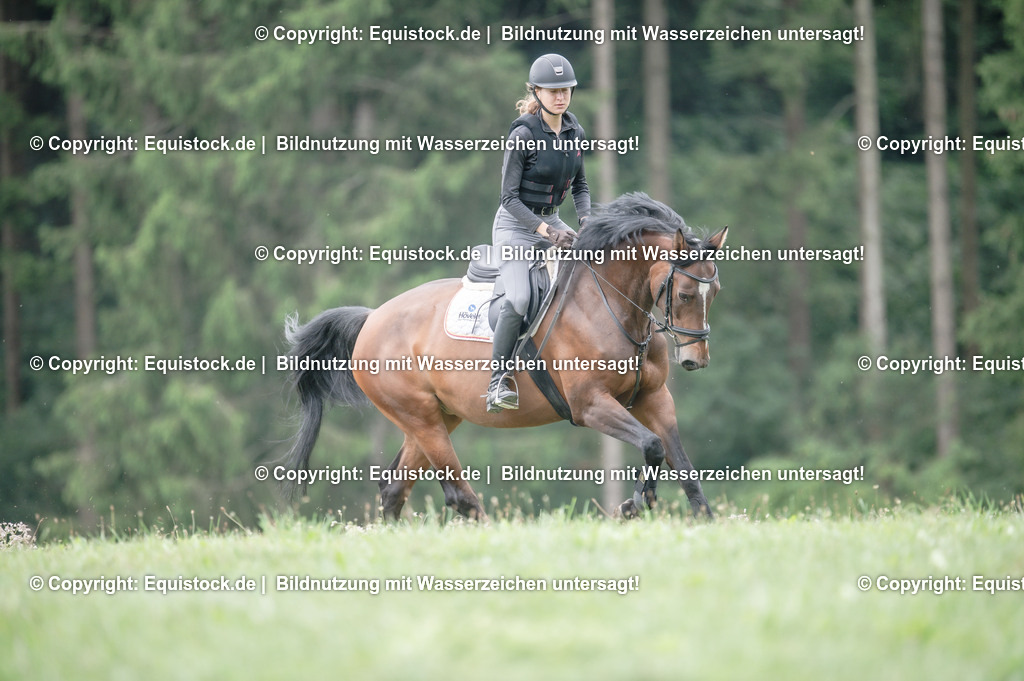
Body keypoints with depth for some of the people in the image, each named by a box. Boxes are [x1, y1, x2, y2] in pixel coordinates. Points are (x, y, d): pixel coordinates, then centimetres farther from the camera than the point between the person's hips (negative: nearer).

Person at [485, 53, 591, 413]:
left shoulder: (576, 133, 2)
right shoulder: (523, 134, -16)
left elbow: (580, 184, 16)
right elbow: (510, 197, -15)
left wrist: (586, 218, -4)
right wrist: (544, 230, -25)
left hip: (551, 223, 6)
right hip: (516, 225, -6)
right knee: (519, 299, -25)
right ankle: (499, 380, -17)